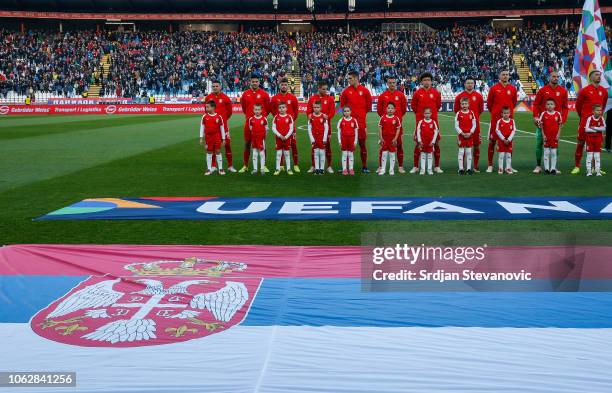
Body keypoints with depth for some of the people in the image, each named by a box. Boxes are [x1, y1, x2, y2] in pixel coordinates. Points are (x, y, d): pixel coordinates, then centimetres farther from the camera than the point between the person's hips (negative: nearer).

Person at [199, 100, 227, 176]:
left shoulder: (219, 117, -6)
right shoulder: (204, 117, -1)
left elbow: (222, 128, 1)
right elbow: (202, 127, 5)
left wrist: (223, 139, 2)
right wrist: (201, 138, 2)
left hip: (217, 137, -2)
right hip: (208, 137, 2)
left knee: (218, 151, 1)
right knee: (209, 152, 7)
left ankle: (220, 168, 9)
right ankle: (209, 169, 13)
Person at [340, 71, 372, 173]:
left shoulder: (364, 91, 1)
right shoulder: (346, 91, 3)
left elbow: (369, 104, 9)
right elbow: (342, 104, 13)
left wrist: (363, 114, 9)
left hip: (361, 121, 0)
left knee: (362, 143, 4)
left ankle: (364, 167, 9)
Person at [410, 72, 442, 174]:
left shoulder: (436, 92, 3)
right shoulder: (417, 93, 1)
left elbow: (438, 104, 15)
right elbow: (413, 105, 10)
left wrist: (433, 112, 10)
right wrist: (419, 113, 9)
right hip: (420, 120, -1)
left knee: (436, 142, 2)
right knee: (418, 143, 3)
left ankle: (437, 166, 11)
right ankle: (415, 166, 11)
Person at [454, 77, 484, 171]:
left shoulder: (478, 96, 6)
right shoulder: (459, 96, 3)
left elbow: (481, 109, 15)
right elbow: (456, 109, 11)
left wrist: (475, 116, 11)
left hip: (475, 123, 1)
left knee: (476, 144, 2)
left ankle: (475, 166, 10)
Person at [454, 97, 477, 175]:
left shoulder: (472, 113, 2)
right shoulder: (458, 114, -3)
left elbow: (474, 125, 3)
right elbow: (456, 126, -4)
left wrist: (470, 133, -9)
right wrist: (462, 133, -12)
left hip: (469, 135, 2)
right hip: (461, 135, -2)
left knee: (469, 152, 6)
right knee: (461, 152, 0)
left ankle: (469, 168, 11)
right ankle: (461, 169, 5)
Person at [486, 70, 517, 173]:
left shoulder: (513, 89, 6)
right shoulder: (494, 88, -1)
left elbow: (514, 103, 17)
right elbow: (489, 103, 7)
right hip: (495, 118, -2)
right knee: (492, 141, 0)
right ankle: (490, 165, 7)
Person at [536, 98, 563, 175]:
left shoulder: (558, 114, 0)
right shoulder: (543, 114, -2)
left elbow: (560, 125, 5)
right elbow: (541, 125, 0)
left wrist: (558, 134, -3)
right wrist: (543, 135, -6)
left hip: (555, 136, 1)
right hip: (546, 136, -1)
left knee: (554, 152, 5)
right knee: (546, 152, 3)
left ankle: (553, 168, 11)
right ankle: (546, 168, 9)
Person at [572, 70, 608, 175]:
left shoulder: (604, 91, 7)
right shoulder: (585, 90, -3)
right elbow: (578, 105, 8)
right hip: (585, 120, -3)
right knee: (581, 143, 0)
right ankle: (577, 167, 5)